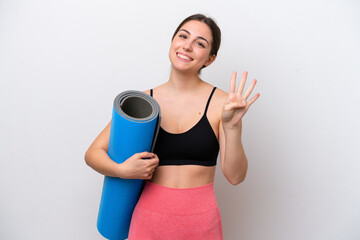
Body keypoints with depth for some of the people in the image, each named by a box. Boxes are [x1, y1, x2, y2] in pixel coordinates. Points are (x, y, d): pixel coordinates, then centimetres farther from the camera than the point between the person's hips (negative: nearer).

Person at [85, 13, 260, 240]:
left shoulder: (220, 103, -8)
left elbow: (235, 176, -11)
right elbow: (93, 153, 2)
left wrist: (231, 126, -24)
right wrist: (122, 170, -17)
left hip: (200, 221, -1)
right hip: (149, 219, 1)